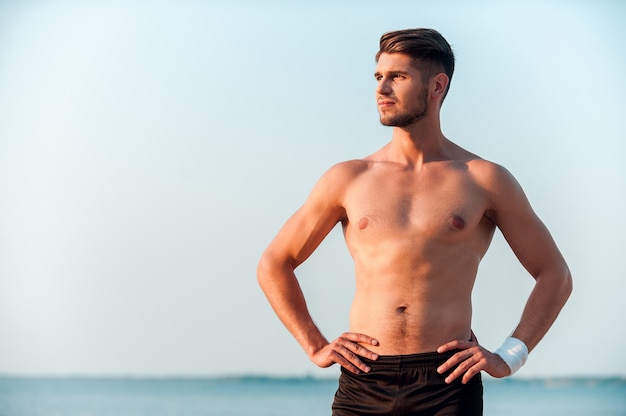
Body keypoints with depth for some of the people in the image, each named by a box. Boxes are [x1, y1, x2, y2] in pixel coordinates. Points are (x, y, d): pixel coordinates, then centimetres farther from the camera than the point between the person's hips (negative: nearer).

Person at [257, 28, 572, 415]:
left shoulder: (484, 180, 5)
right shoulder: (348, 179, 8)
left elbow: (555, 275, 11)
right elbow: (273, 265, 17)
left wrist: (508, 358, 0)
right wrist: (316, 347, 7)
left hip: (448, 384, -1)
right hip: (363, 382, 2)